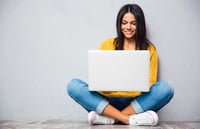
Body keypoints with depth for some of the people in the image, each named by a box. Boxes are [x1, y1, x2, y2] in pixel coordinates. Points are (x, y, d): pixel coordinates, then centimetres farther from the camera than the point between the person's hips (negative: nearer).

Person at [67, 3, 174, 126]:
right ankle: (129, 119, -29)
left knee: (165, 88, -28)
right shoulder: (107, 44, 9)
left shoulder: (149, 49, 8)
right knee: (73, 85, -23)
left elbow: (150, 82, 5)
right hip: (108, 100, 1)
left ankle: (108, 117, -27)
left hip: (136, 102, 0)